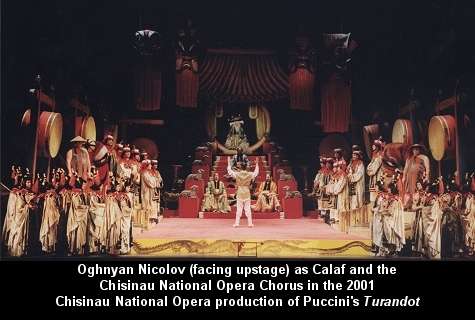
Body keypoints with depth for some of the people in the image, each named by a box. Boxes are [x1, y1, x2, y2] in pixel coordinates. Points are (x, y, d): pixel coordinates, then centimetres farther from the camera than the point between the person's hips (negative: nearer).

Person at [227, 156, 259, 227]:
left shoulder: (237, 174, -8)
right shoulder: (250, 174, -4)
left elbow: (230, 171, 5)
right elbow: (256, 172, 14)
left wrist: (229, 162, 15)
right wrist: (257, 164, 25)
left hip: (239, 193, -1)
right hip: (247, 193, 1)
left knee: (239, 208, 3)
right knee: (248, 208, 5)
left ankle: (237, 223, 3)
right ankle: (250, 223, 6)